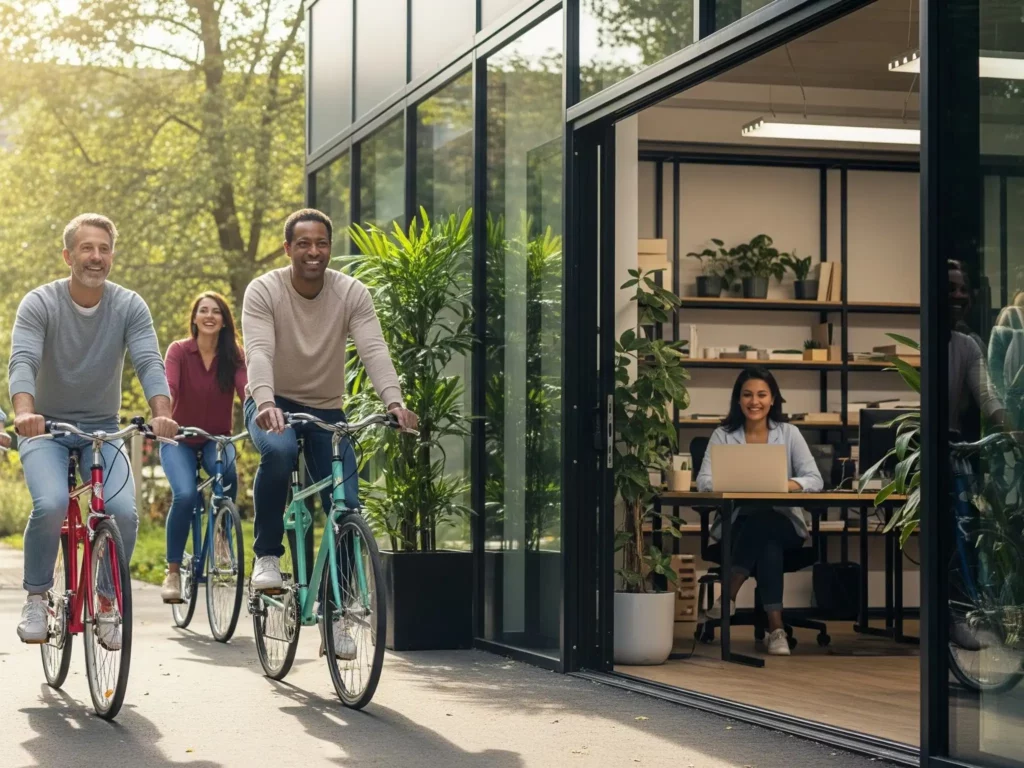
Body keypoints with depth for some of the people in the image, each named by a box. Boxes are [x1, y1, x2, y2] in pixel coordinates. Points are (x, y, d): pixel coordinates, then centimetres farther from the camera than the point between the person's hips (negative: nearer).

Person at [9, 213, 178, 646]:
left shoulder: (129, 307, -6)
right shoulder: (39, 304, -11)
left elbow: (149, 363, -19)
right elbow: (22, 362, -25)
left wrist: (162, 414, -39)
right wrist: (24, 413, -45)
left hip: (103, 430, 2)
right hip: (46, 428, -2)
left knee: (124, 513, -21)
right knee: (51, 505, -29)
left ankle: (107, 605, 2)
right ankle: (36, 598, -6)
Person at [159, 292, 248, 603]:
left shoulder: (233, 356, -4)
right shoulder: (179, 351, -9)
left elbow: (246, 389, -21)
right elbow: (168, 386, -25)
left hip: (216, 439, 1)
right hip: (180, 439, -1)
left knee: (228, 473, -34)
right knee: (185, 495, -27)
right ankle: (173, 572, -14)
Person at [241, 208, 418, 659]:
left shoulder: (352, 294, -9)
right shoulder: (263, 291, -14)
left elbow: (374, 350, -22)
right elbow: (259, 352, -28)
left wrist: (394, 401, -39)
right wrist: (265, 403, -47)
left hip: (326, 410, 2)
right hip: (274, 405, -2)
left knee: (347, 507, -11)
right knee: (277, 451, -37)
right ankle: (267, 557, -18)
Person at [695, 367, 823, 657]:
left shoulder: (789, 433, 5)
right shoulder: (723, 436, 5)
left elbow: (814, 480, -4)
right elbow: (703, 481, -7)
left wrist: (785, 485, -27)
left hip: (782, 524, 0)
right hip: (738, 526, 0)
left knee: (761, 520, -37)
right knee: (768, 546, -36)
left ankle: (729, 596, -32)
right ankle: (776, 627, -38)